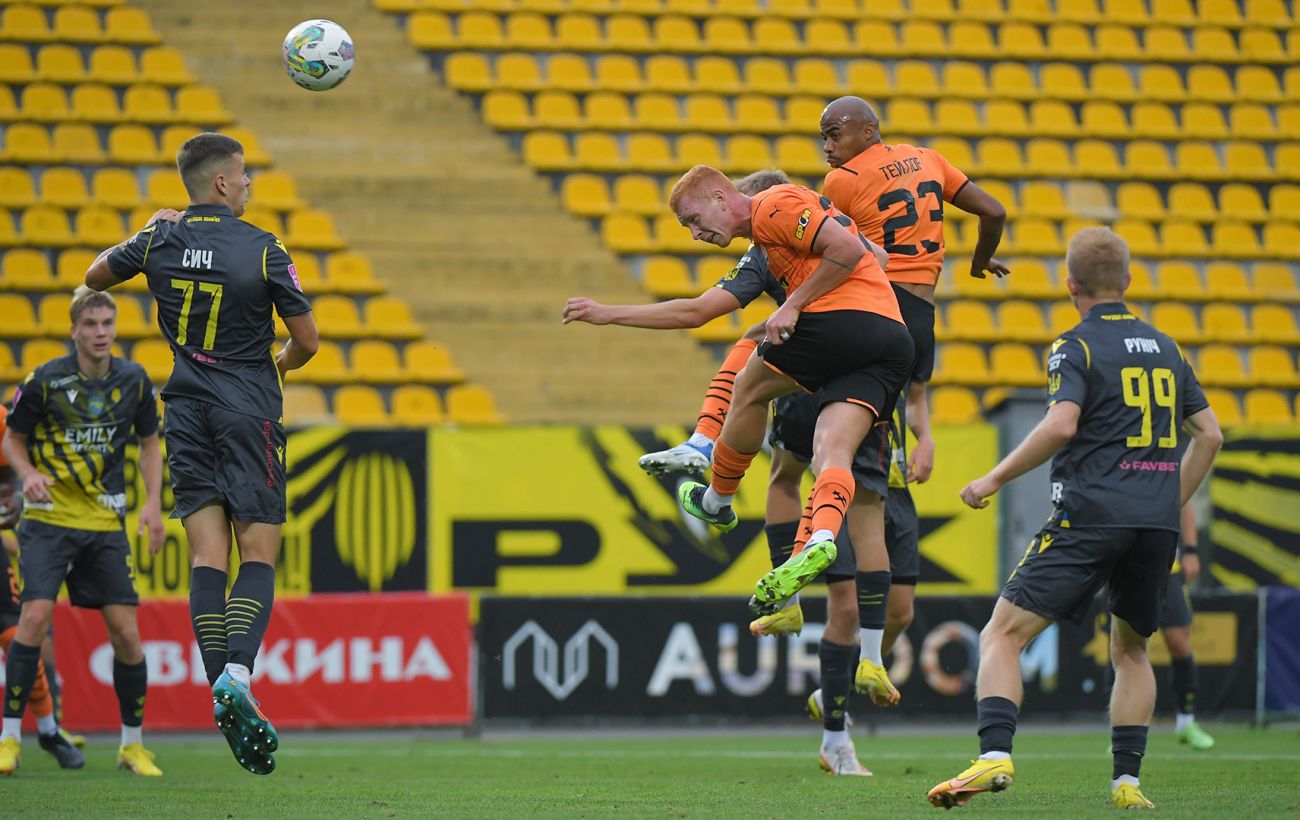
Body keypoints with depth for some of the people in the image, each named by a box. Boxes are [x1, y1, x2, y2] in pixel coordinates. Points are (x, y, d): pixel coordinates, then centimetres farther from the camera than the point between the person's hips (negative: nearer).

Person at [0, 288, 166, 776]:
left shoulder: (134, 381, 2)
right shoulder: (44, 380, -8)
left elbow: (149, 443, 15)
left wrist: (153, 503, 2)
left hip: (105, 524, 3)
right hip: (48, 518, -3)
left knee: (126, 632, -2)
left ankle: (132, 743, 14)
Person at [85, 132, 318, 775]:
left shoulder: (160, 241, 2)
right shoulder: (263, 251, -9)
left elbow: (95, 277, 21)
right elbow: (307, 341, -4)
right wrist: (282, 363, 19)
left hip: (187, 409, 4)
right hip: (249, 411, -4)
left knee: (208, 554, 1)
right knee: (258, 554, -2)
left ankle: (220, 689, -9)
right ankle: (237, 673, -23)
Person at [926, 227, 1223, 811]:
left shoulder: (1077, 346, -2)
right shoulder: (1164, 348, 16)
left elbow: (1061, 425, -17)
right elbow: (1209, 435, 18)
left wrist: (995, 479, -8)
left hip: (1089, 517, -6)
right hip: (1157, 527, 6)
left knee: (1002, 635, -4)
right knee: (1130, 650, 23)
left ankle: (994, 757, -23)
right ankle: (1127, 780, 11)